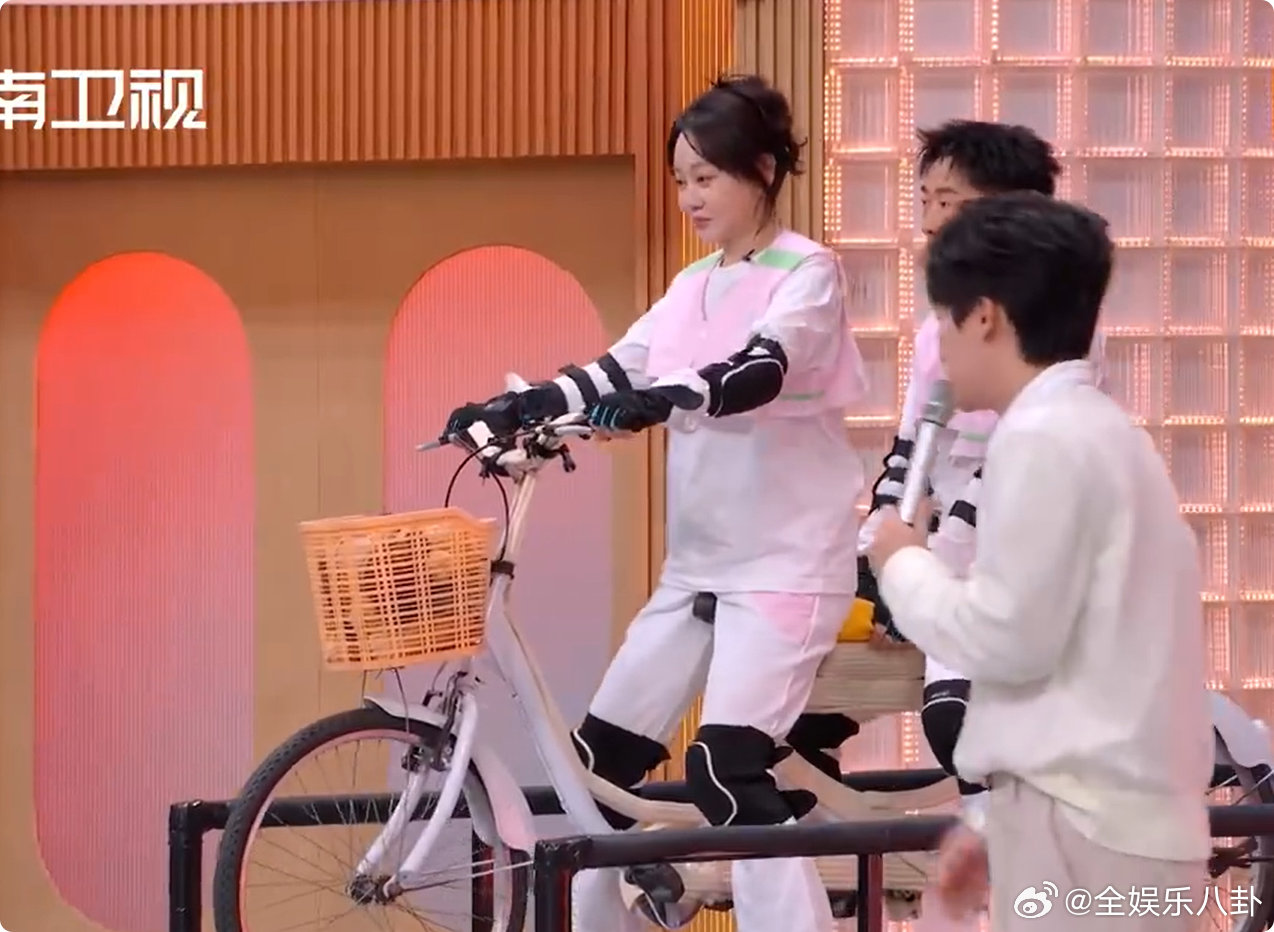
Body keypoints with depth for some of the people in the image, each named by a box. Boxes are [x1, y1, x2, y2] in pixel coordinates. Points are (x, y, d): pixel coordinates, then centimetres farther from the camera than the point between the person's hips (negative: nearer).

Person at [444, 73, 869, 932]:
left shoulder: (809, 272, -9)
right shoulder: (693, 285, 12)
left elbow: (760, 370, -27)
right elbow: (615, 373, 2)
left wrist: (666, 399, -45)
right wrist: (508, 410, -13)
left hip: (788, 561, -8)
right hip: (698, 564, 8)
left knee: (726, 772, -21)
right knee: (601, 757, 7)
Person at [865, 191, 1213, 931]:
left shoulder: (1042, 437, -12)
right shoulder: (1096, 429, 17)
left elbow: (1009, 639, -16)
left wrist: (905, 566, 2)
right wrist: (1000, 825, 23)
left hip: (1088, 822, -9)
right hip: (1125, 812, 9)